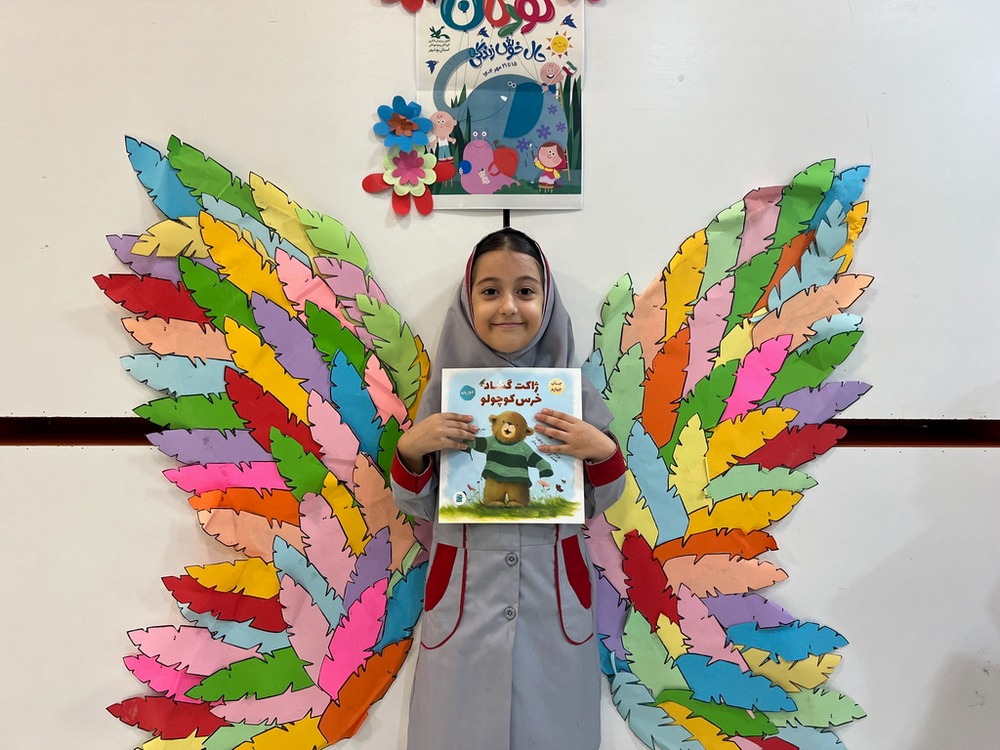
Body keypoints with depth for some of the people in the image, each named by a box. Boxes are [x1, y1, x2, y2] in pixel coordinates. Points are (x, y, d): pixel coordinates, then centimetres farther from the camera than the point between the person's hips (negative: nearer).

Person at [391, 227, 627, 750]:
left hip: (553, 599, 1)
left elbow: (596, 505, 2)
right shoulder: (447, 390, -5)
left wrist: (604, 452, -15)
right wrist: (411, 448, -16)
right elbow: (418, 508, 1)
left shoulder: (572, 390, -5)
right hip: (465, 600, 0)